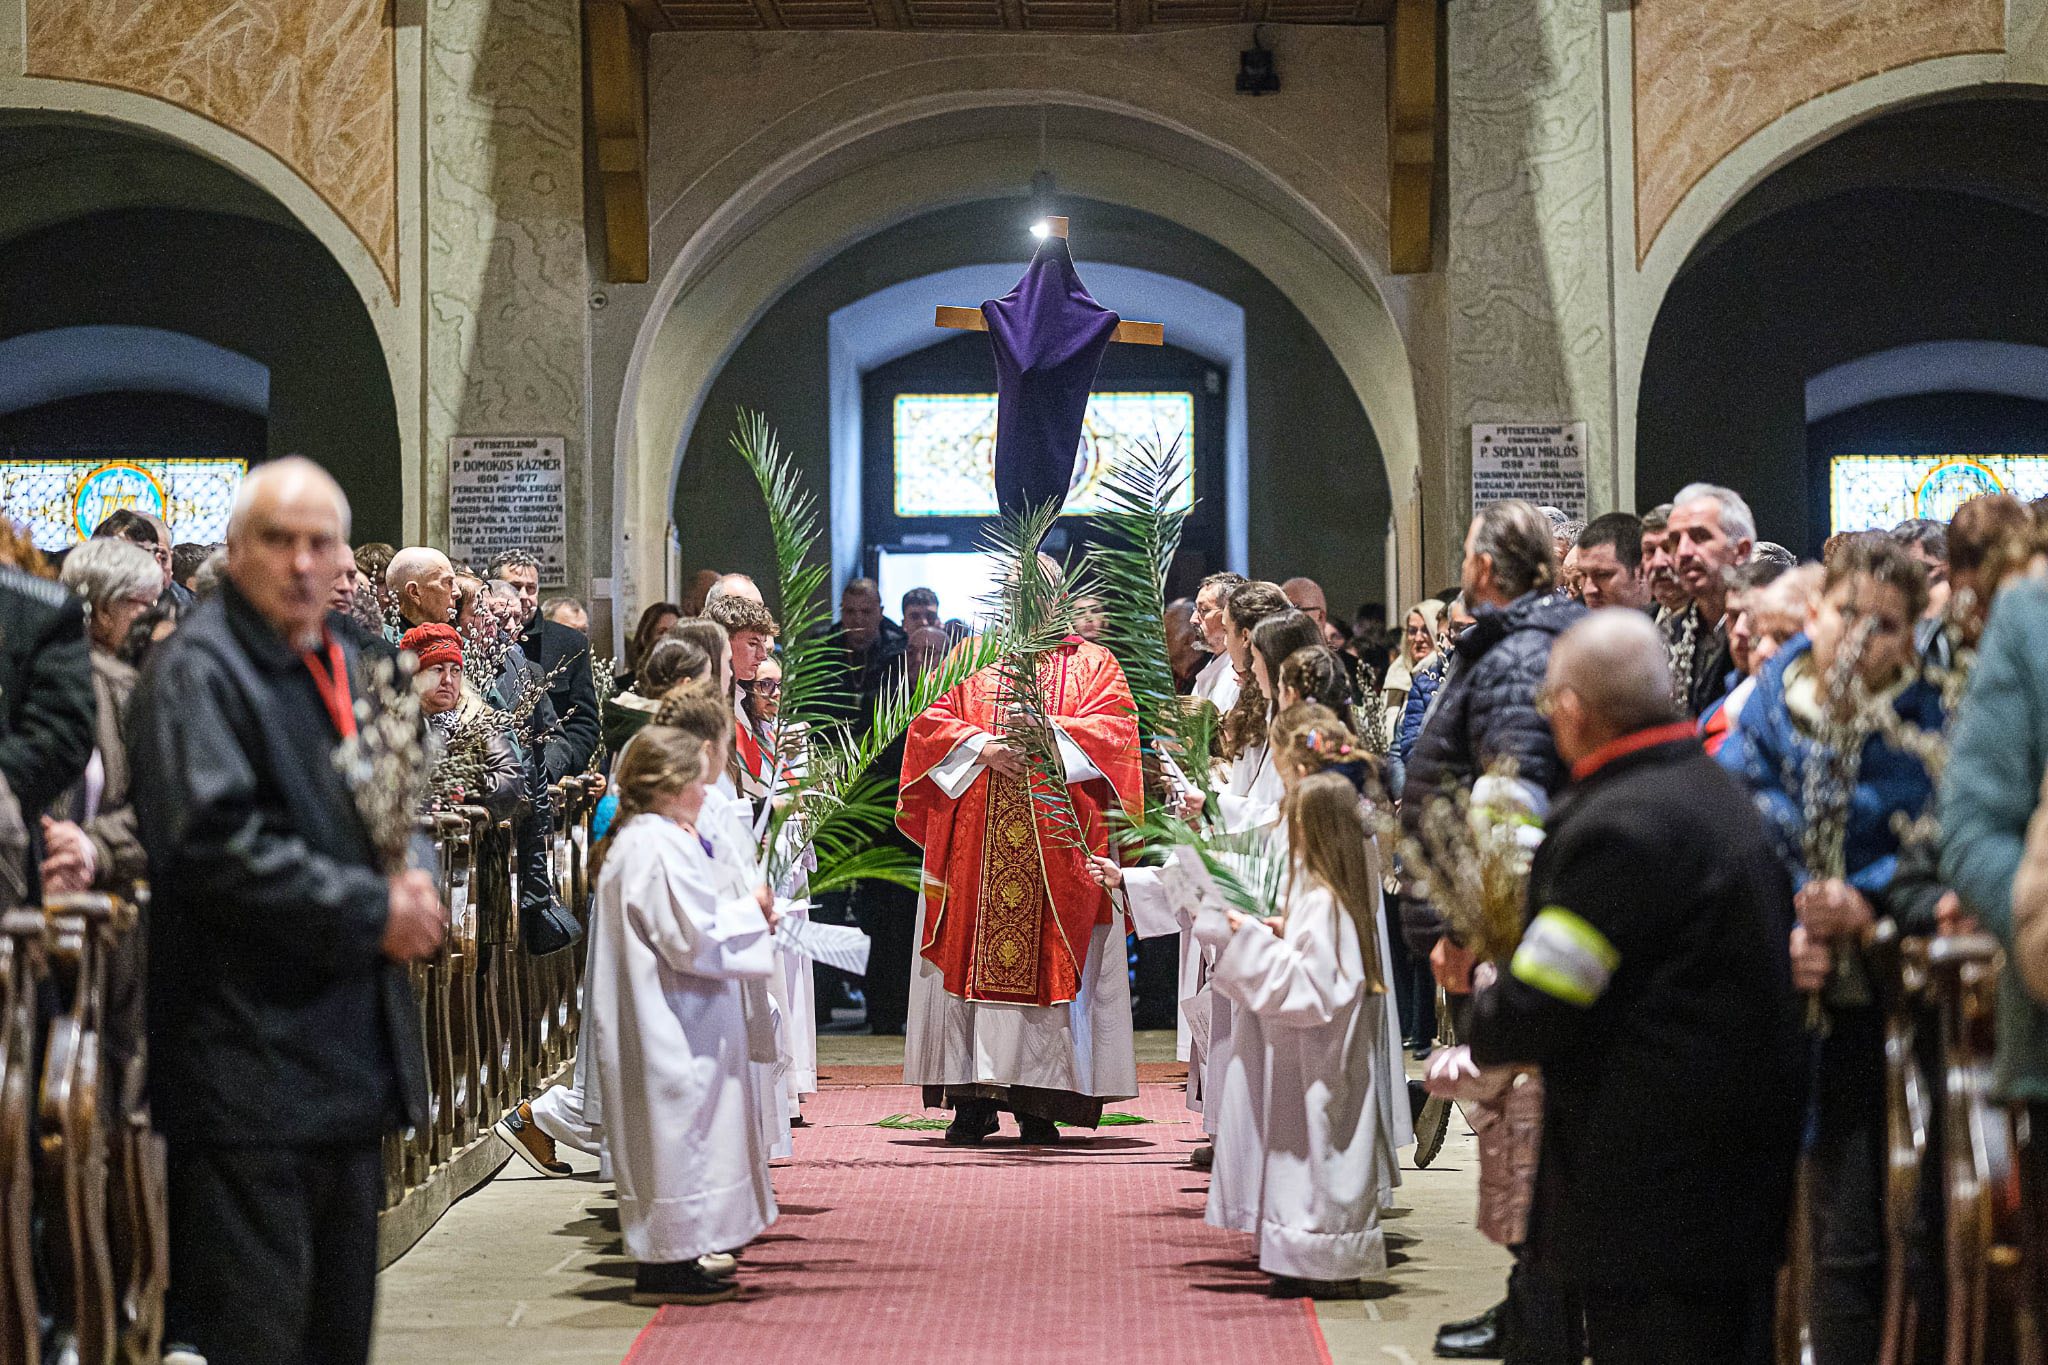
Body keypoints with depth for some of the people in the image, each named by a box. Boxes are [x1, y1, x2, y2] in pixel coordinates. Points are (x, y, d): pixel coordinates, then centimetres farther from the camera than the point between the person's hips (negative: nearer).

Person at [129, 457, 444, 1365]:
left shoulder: (340, 667, 17)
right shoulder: (199, 670, -11)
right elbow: (213, 842, -21)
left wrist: (410, 895, 5)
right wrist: (371, 913, -18)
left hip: (349, 1049, 9)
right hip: (247, 1058, -9)